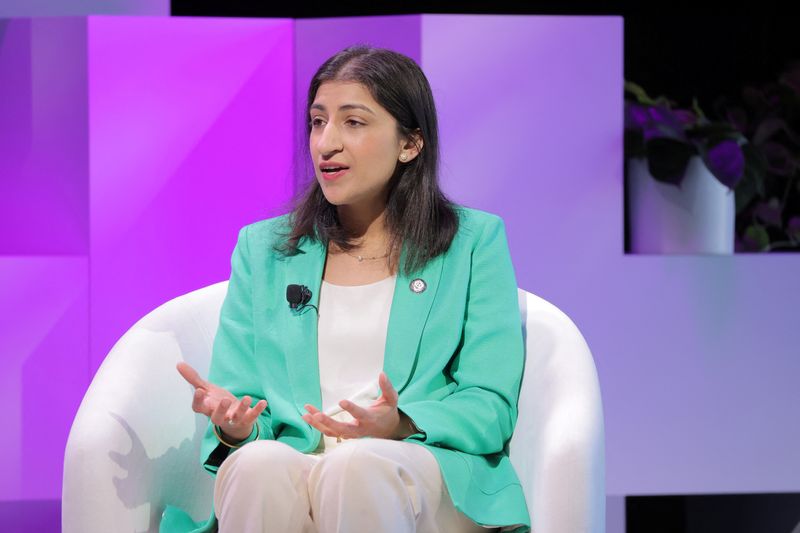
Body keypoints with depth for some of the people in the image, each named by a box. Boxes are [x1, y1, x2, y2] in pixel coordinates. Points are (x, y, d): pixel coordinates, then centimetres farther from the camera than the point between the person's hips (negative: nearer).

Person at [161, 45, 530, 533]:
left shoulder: (475, 241, 13)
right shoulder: (261, 249, 21)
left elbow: (492, 406, 4)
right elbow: (242, 403, 14)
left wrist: (401, 427, -16)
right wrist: (233, 425, -12)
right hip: (294, 464, 2)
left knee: (355, 468, -37)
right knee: (258, 464, -35)